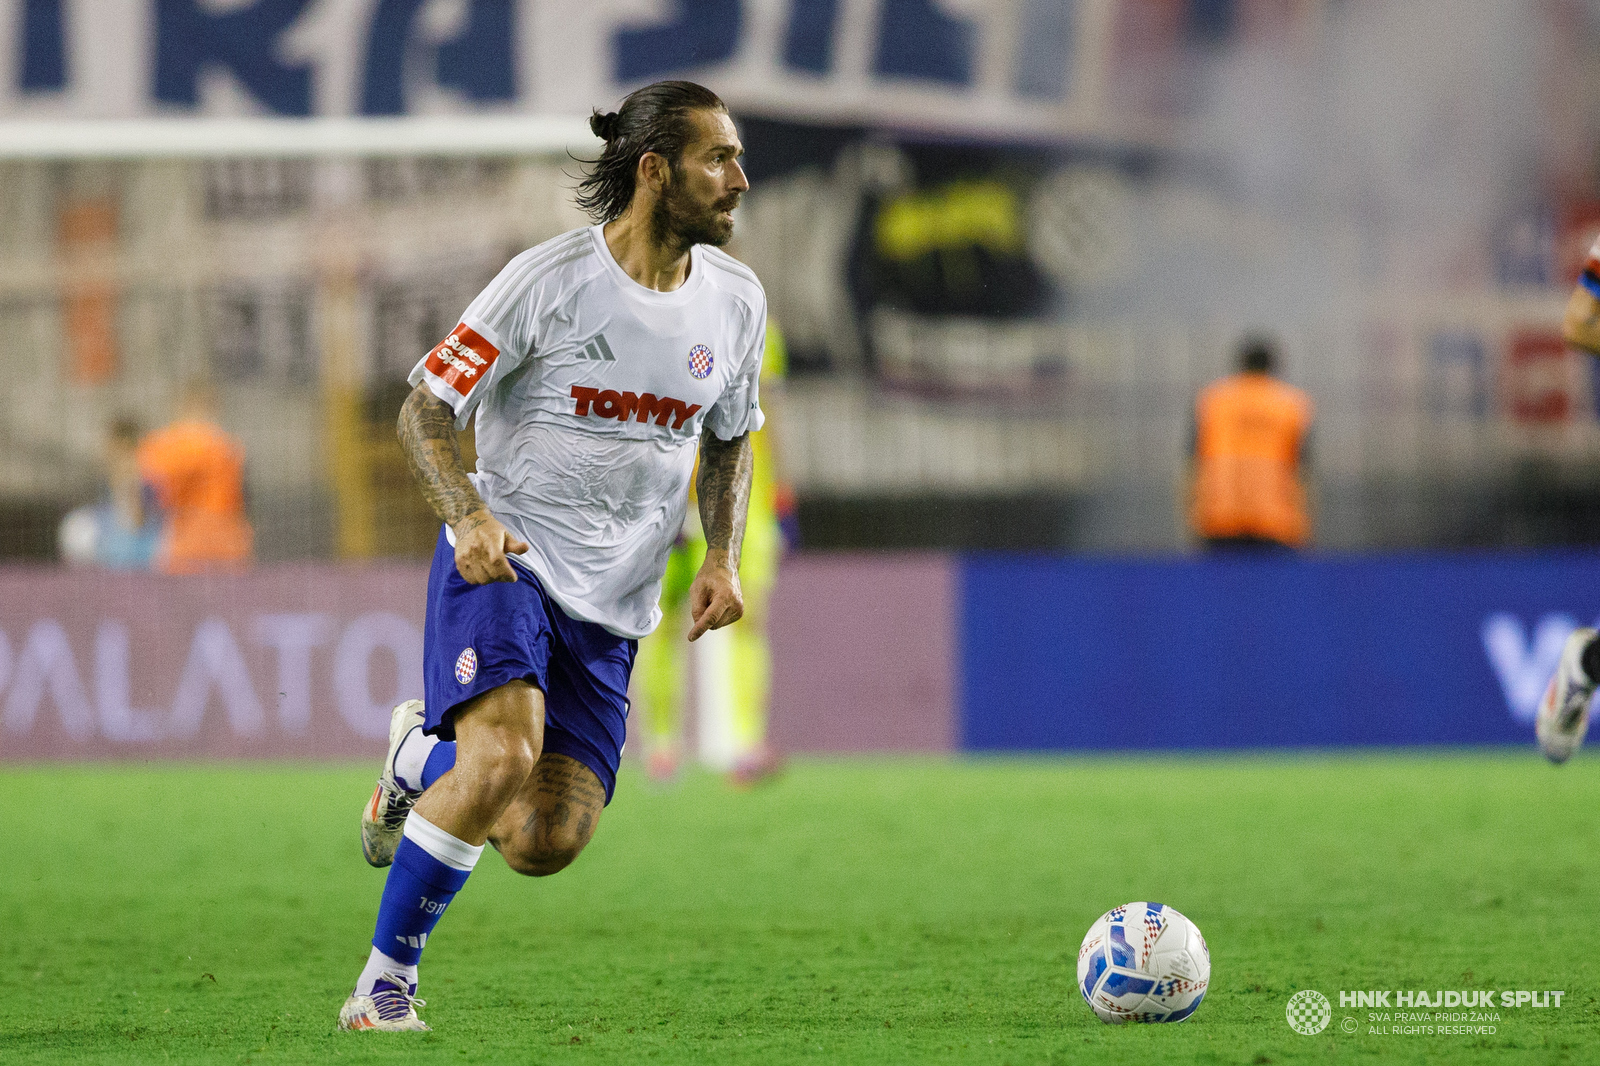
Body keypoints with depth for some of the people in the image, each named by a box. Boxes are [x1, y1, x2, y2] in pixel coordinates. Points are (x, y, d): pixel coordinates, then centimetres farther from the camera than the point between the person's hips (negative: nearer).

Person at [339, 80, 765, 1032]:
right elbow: (426, 411, -7)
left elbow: (730, 441, 19)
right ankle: (386, 980, -14)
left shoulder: (736, 300, 3)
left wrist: (723, 558, 2)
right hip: (503, 561, -5)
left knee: (546, 845, -4)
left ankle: (424, 757, 30)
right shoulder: (550, 280, -12)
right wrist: (471, 517, -24)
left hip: (612, 602, 5)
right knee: (507, 752, -30)